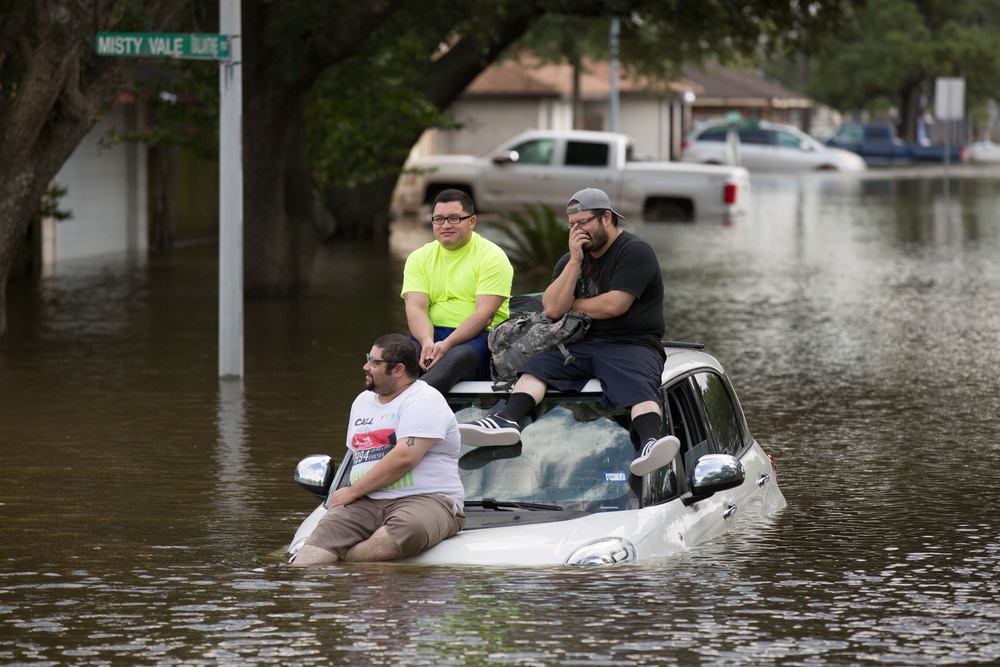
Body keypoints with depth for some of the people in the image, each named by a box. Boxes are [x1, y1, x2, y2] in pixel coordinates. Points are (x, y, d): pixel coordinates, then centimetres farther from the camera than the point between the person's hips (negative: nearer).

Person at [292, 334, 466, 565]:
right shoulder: (363, 401, 22)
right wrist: (349, 493, 4)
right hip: (367, 503, 7)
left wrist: (353, 491, -11)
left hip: (427, 500, -6)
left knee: (409, 529, -41)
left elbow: (403, 458, -17)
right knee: (328, 529, -24)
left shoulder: (424, 401, -6)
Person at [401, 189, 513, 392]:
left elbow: (485, 314, -11)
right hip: (433, 333, 4)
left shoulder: (492, 257, 0)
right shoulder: (419, 258, 13)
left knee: (456, 357, -39)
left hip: (479, 337, -4)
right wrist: (427, 343, -23)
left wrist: (447, 345, -25)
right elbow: (416, 308, -1)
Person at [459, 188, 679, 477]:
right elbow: (552, 308, 4)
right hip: (582, 348, 6)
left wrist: (572, 305, 4)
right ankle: (507, 420, -40)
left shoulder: (635, 252, -2)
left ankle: (649, 441, -60)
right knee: (536, 367, -18)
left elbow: (613, 306, -14)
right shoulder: (571, 260, 20)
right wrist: (575, 261, -2)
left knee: (639, 387, -35)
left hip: (631, 345, -6)